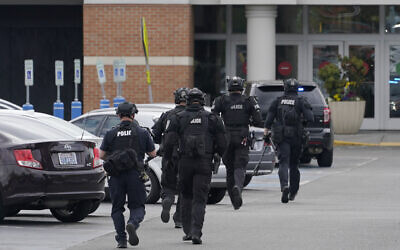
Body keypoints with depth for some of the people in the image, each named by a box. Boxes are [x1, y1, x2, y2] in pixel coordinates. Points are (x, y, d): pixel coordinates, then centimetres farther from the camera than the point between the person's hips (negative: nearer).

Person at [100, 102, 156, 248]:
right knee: (137, 206, 7)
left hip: (116, 176, 1)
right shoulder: (142, 133, 2)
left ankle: (121, 240, 1)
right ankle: (133, 223, -24)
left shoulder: (111, 134, 3)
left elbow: (102, 155, 7)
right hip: (135, 175, -1)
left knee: (117, 208, 10)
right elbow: (152, 154, 9)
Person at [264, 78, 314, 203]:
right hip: (296, 137, 0)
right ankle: (293, 192, 22)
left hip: (281, 137, 0)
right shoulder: (301, 101, 1)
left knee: (283, 162, -6)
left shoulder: (277, 101, 6)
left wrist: (266, 131, 6)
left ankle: (284, 186, -30)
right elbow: (310, 118, -9)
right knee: (294, 164, 14)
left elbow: (269, 118, 1)